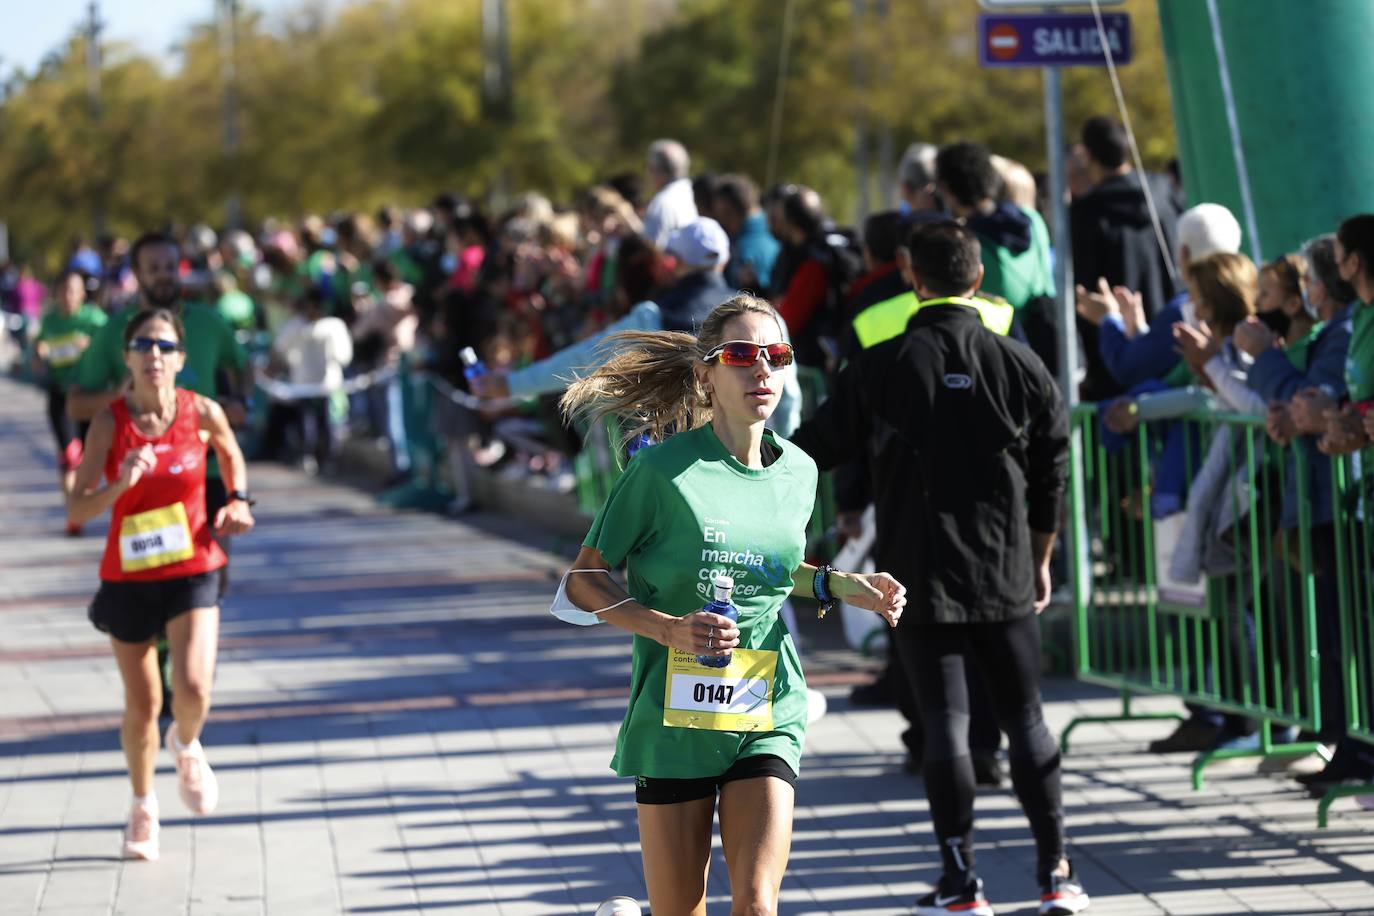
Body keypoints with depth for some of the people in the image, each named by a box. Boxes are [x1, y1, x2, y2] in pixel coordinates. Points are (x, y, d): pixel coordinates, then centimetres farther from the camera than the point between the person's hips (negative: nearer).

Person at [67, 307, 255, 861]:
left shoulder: (203, 413, -8)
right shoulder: (110, 421, -12)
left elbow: (231, 453, 17)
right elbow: (76, 510, -15)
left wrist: (238, 500, 1)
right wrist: (120, 484, -31)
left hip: (193, 571, 0)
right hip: (128, 576, 0)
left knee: (193, 687, -19)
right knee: (142, 706, 8)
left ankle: (186, 745, 18)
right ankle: (143, 806, 33)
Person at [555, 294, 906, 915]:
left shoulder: (797, 472, 4)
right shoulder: (663, 470, -11)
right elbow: (583, 582, -4)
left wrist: (840, 586, 6)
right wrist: (669, 628, -18)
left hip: (768, 717, 3)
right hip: (674, 715, -3)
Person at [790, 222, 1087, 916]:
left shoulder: (879, 369, -5)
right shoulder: (1018, 364, 0)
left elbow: (818, 448, 4)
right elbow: (1051, 473, 5)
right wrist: (1040, 561, 18)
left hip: (920, 574, -2)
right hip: (1005, 574, 2)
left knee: (944, 723, 1)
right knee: (1025, 719, 8)